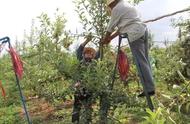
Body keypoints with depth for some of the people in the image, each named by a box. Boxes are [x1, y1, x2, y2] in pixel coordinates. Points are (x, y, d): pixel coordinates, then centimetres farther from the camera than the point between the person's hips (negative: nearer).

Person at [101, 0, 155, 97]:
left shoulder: (117, 9, -1)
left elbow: (111, 27, 5)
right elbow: (122, 27, 28)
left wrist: (105, 39, 20)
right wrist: (110, 38, 29)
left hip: (135, 35, -9)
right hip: (143, 31, 9)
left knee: (141, 62, -8)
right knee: (145, 61, 10)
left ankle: (149, 89, -6)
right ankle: (150, 87, 13)